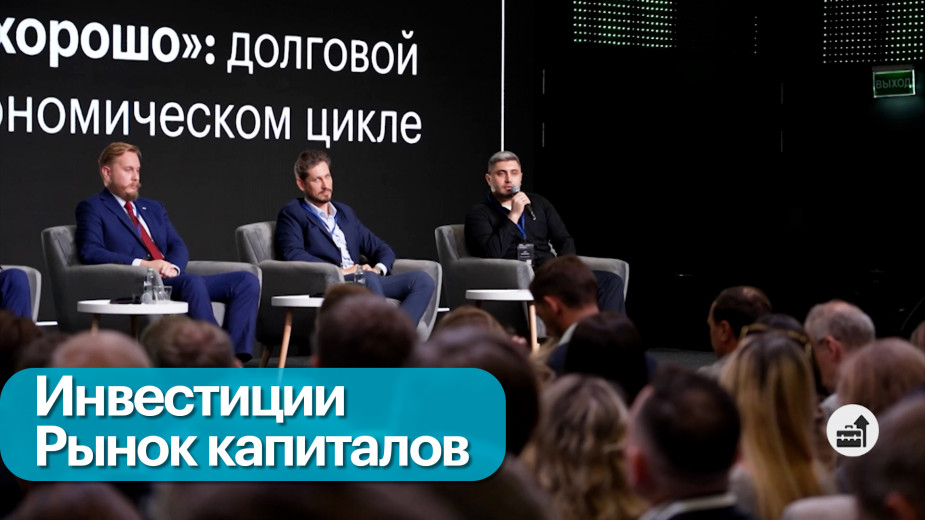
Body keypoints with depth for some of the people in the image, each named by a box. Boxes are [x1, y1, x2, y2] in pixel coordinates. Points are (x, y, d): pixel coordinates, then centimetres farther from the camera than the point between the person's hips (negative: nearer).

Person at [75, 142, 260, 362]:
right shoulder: (92, 208, 8)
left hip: (172, 279, 7)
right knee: (194, 282, -37)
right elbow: (89, 252, -9)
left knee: (247, 281, -12)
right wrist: (142, 264, -19)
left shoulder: (154, 208, 29)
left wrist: (172, 266, -7)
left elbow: (178, 246, 18)